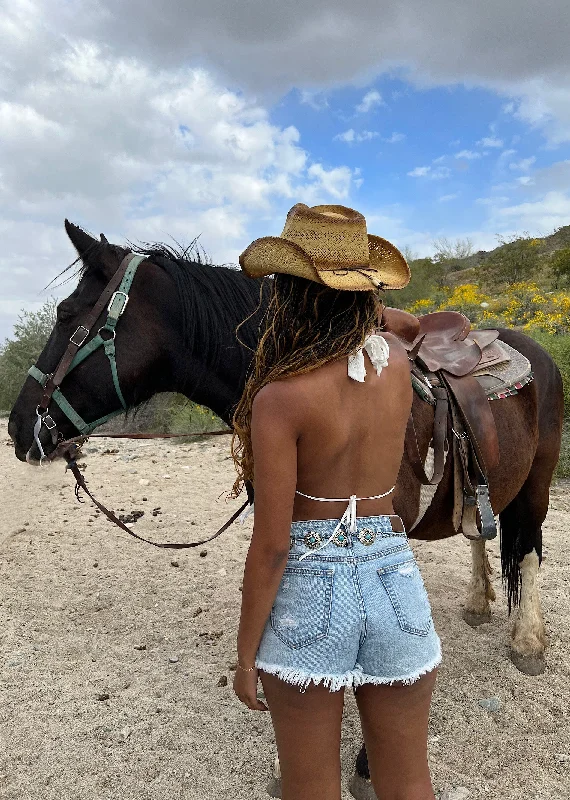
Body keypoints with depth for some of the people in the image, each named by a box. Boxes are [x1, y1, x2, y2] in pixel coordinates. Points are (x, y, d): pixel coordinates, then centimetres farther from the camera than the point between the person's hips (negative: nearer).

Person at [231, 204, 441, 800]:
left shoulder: (280, 396, -19)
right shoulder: (398, 362, -5)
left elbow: (271, 544, -15)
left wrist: (246, 653, -4)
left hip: (309, 593, -4)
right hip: (396, 582, 5)